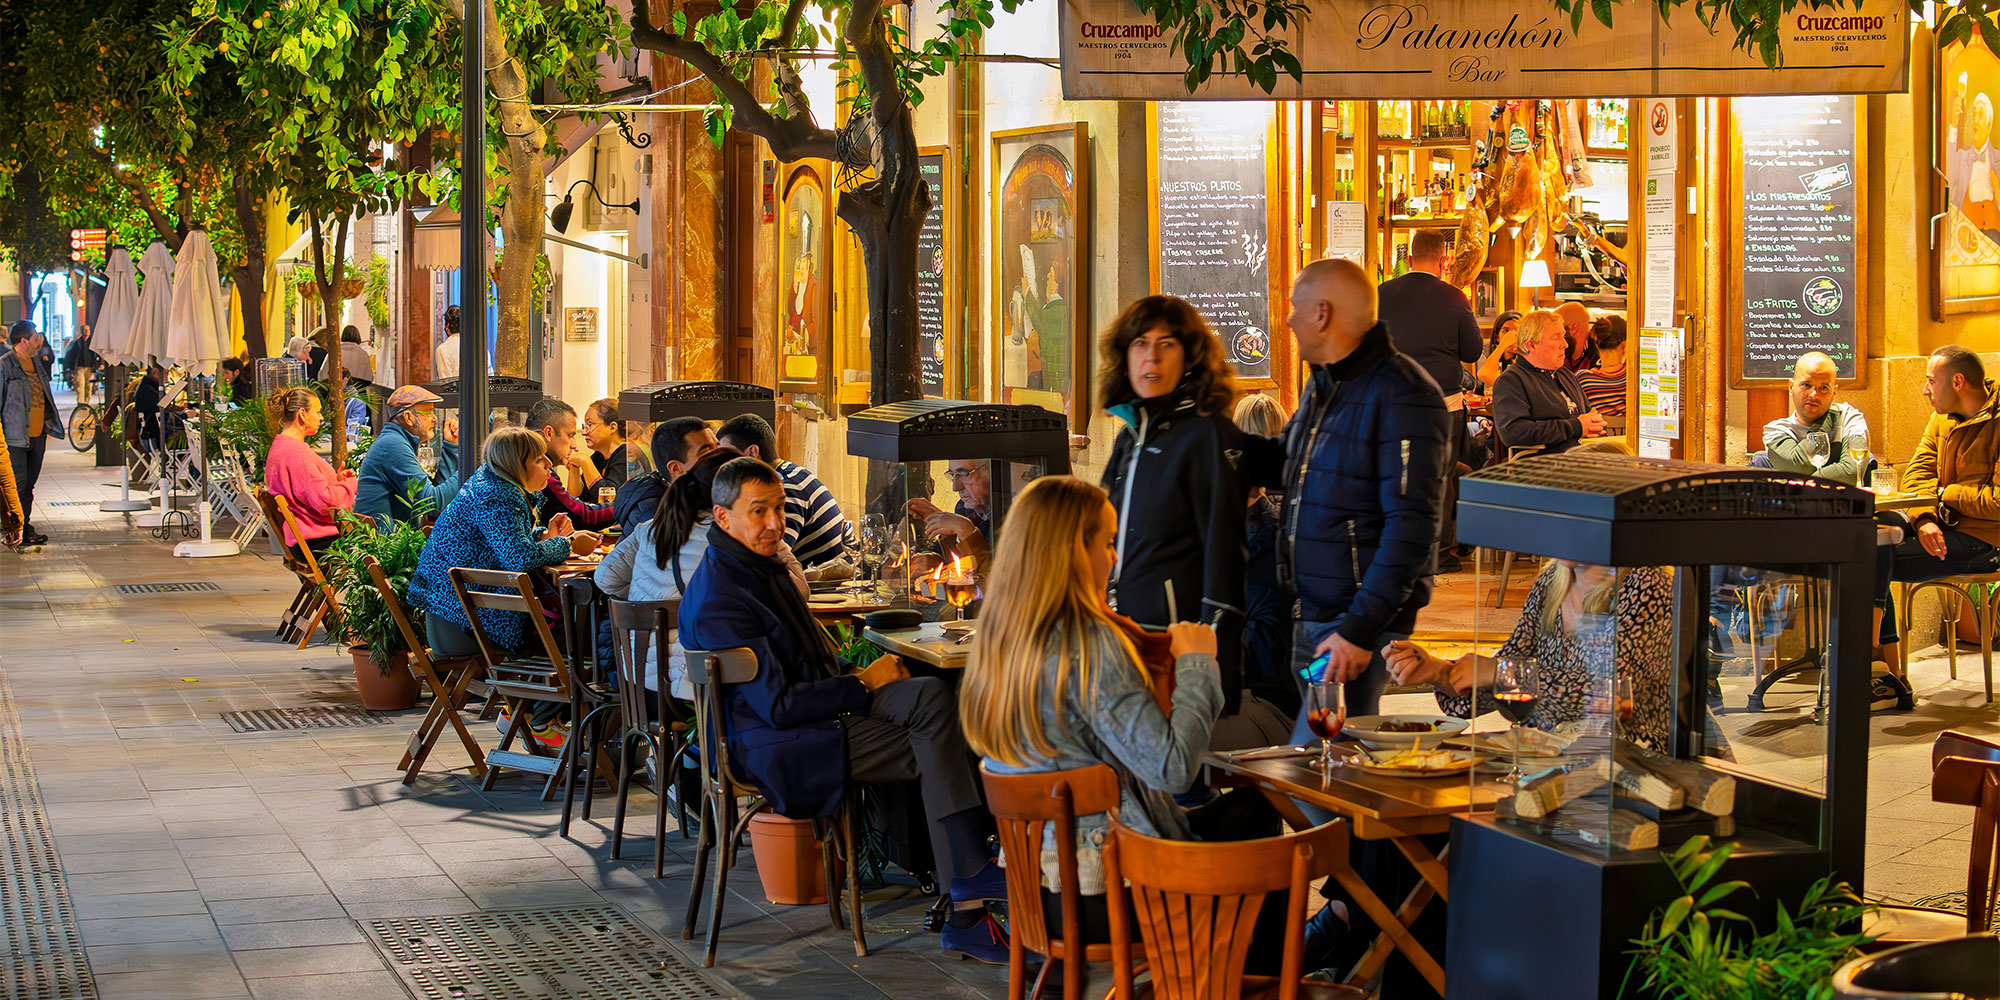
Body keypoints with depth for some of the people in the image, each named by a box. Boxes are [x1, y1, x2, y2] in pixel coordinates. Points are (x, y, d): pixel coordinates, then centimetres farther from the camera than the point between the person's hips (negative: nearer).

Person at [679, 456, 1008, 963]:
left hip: (819, 707, 9)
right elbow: (779, 706, -21)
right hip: (781, 749, -9)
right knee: (935, 746, -21)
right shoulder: (719, 601, -18)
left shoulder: (762, 563, 14)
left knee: (932, 696, -15)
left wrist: (855, 675, 4)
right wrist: (863, 685, -12)